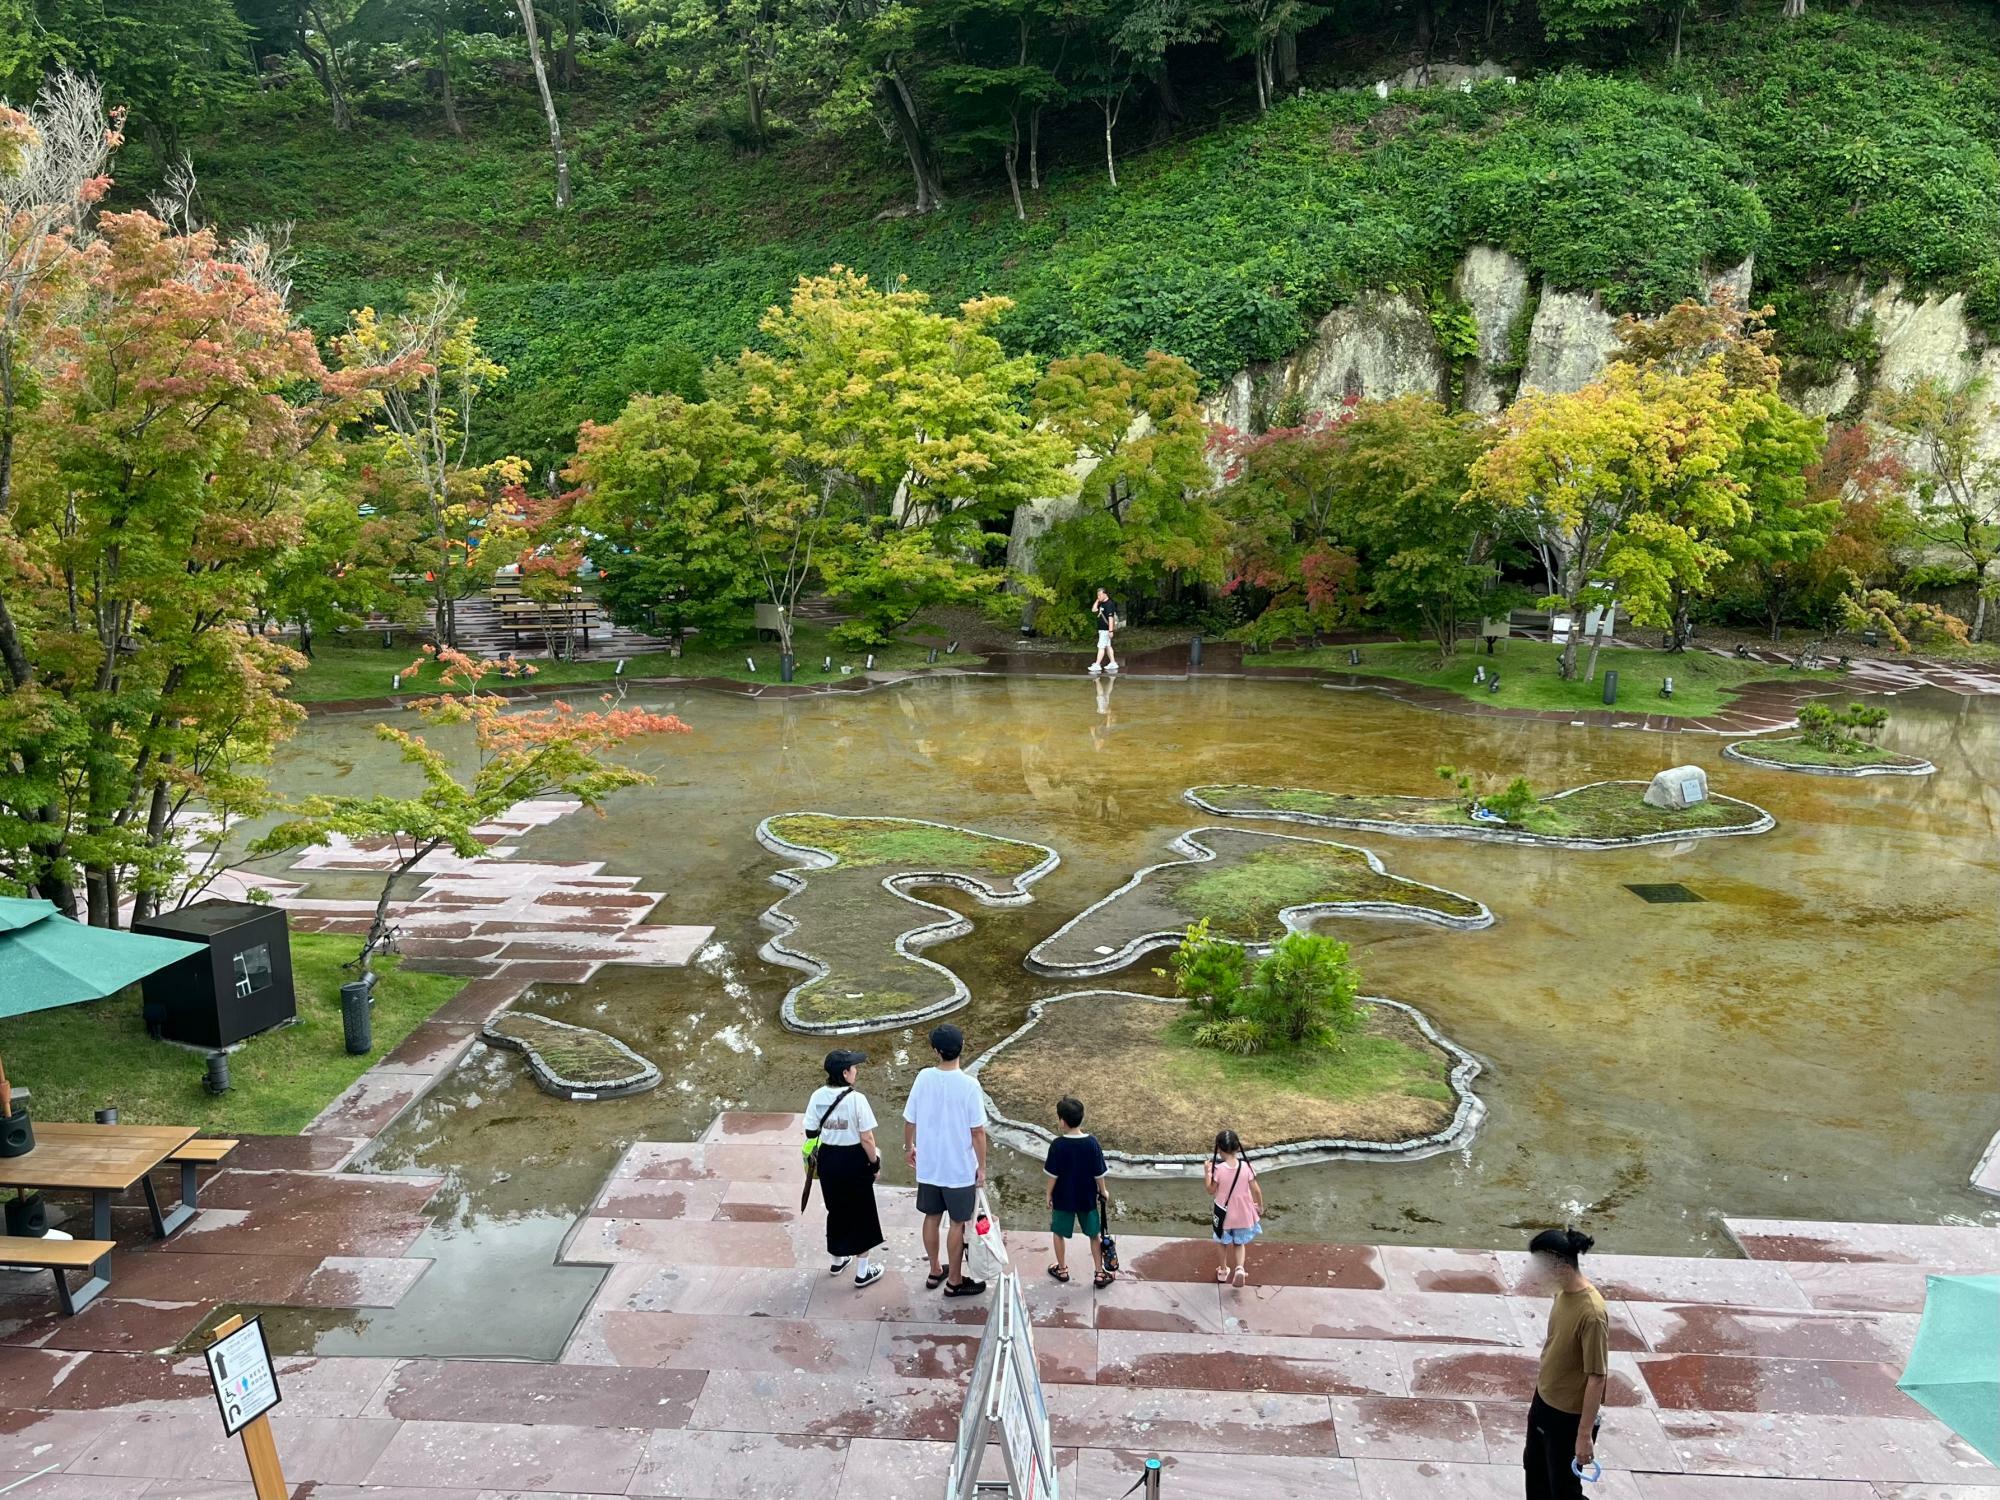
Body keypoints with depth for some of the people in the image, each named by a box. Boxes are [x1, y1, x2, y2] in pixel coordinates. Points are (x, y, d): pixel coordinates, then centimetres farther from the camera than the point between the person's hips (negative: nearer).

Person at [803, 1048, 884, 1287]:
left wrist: (815, 1155, 17)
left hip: (828, 1159, 5)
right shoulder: (856, 1099, -21)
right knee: (861, 1213, 11)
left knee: (836, 1209, 23)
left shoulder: (818, 1096, -6)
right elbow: (866, 1138, -18)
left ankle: (837, 1260, 40)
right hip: (853, 1160, -5)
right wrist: (875, 1161, -3)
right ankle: (863, 1271, 20)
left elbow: (810, 1133, 1)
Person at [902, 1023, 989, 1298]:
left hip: (928, 1165, 4)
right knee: (959, 1223, 12)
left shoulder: (923, 1078, -10)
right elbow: (977, 1131, -16)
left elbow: (909, 1120, -1)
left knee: (932, 1217, 20)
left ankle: (935, 1271, 36)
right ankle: (954, 1281, 24)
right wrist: (982, 1166, -4)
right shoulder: (968, 1085, -21)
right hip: (960, 1168, -4)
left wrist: (909, 1147, 17)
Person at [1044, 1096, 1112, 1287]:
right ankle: (1100, 1273, 20)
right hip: (1087, 1198, 2)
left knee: (1059, 1233, 19)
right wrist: (1102, 1191, 9)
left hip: (1063, 1198, -2)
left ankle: (1062, 1269, 30)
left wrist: (1049, 1194, 3)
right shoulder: (1092, 1143, -15)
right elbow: (1098, 1173, -8)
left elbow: (1052, 1174, -13)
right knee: (1094, 1234, 16)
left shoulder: (1057, 1145, -20)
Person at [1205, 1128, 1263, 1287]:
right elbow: (1256, 1190, -8)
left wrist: (1207, 1172, 2)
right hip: (1243, 1214, 1)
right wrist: (1260, 1207, 8)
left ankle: (1222, 1271, 37)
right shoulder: (1246, 1167, -16)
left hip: (1224, 1214, -1)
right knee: (1239, 1243, 21)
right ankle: (1240, 1268, 0)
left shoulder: (1218, 1169, -21)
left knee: (1222, 1242, 23)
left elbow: (1211, 1191, -9)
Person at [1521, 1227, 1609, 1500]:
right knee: (1534, 1467, 25)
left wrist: (1585, 1434, -23)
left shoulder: (1591, 1313, -32)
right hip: (1544, 1401, 8)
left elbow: (1596, 1379, -26)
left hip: (1570, 1416, -8)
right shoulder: (1564, 1291, -6)